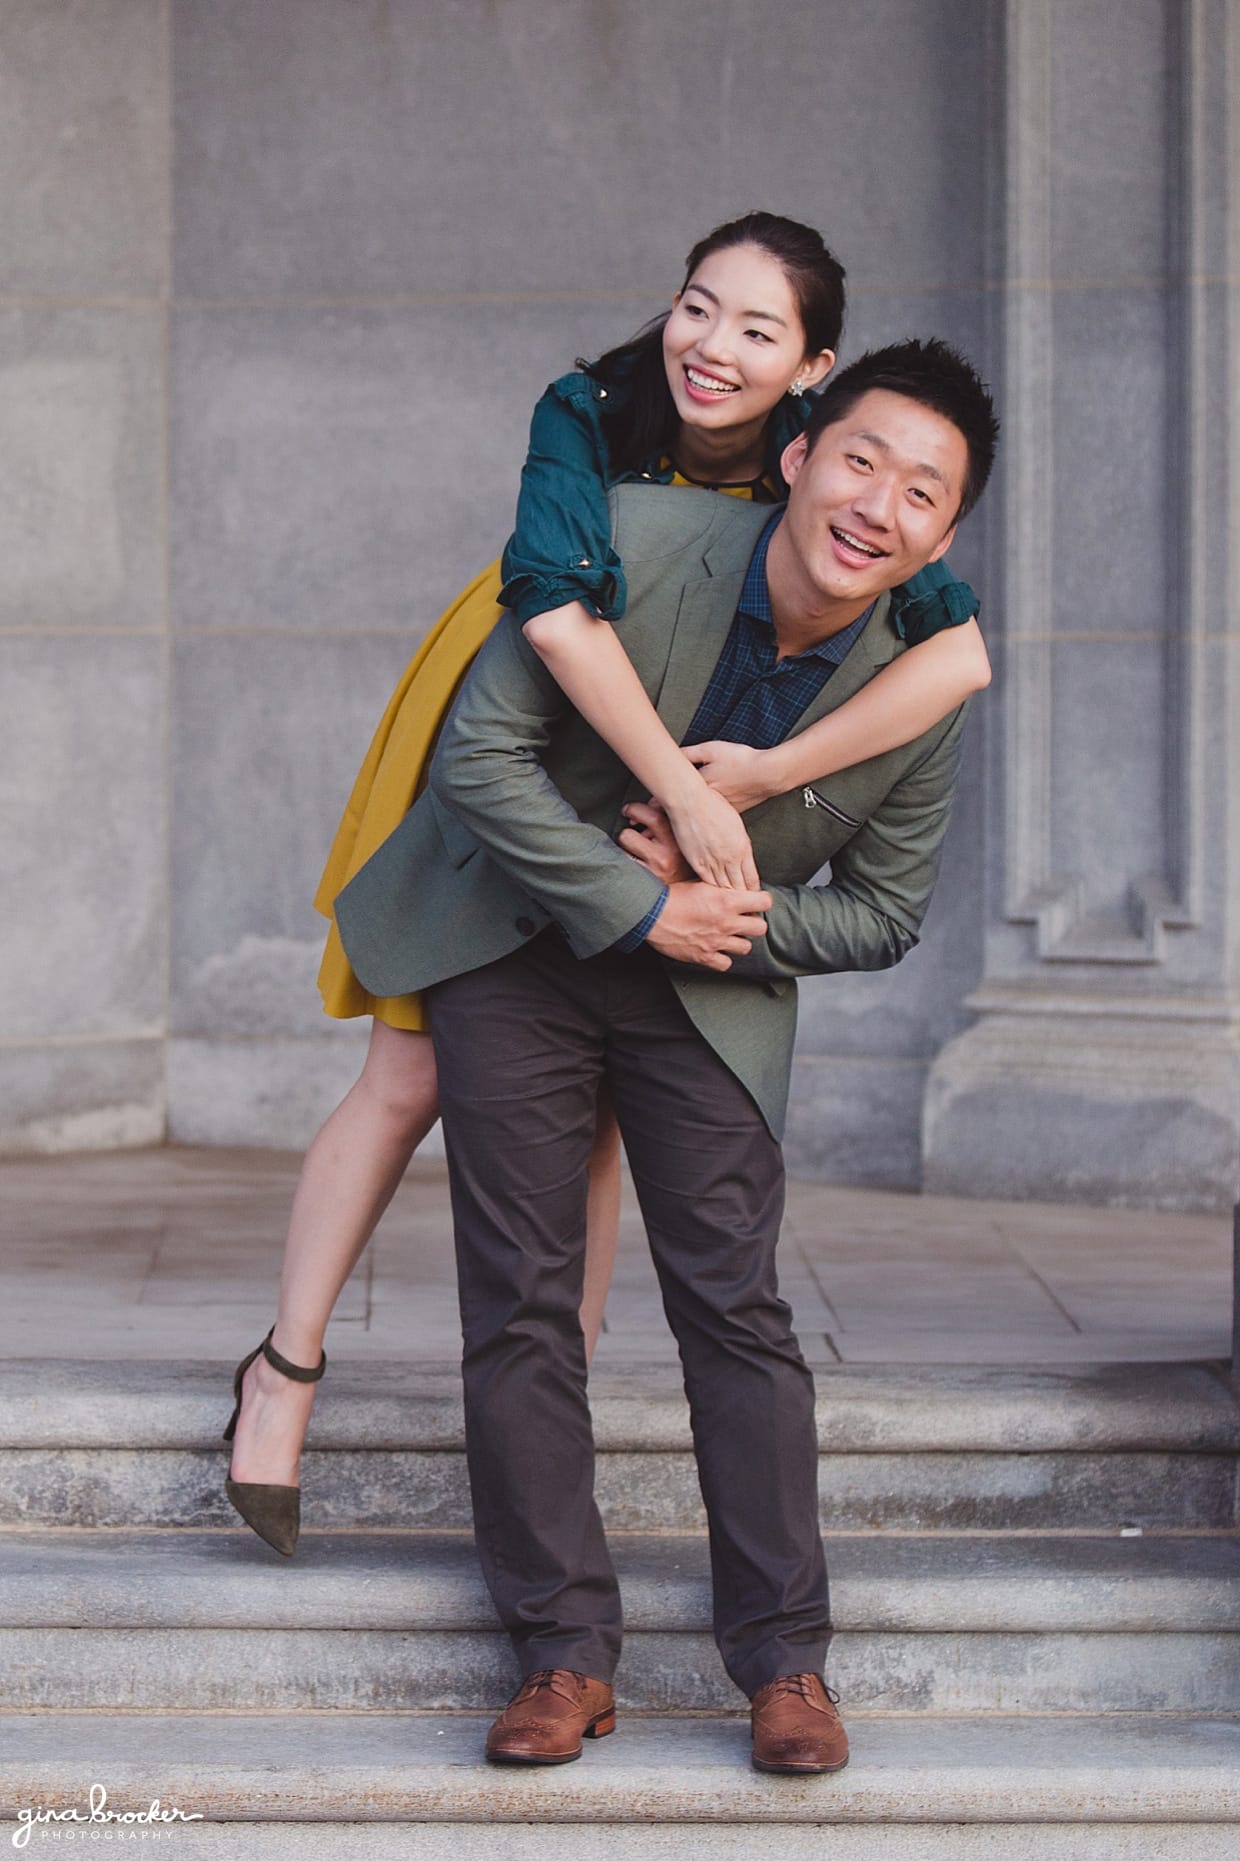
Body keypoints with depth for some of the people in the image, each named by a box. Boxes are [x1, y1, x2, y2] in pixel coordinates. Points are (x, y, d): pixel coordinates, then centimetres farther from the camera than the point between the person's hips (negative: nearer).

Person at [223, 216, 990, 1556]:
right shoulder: (590, 415, -27)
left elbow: (964, 652, -32)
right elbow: (557, 604, -43)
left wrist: (774, 769, -39)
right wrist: (685, 788, -42)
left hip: (649, 822, 2)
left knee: (589, 1105, 2)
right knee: (409, 1079, -2)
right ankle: (284, 1368, 14)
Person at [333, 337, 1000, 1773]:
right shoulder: (635, 546, -22)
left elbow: (884, 915, -2)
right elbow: (483, 750, -17)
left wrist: (729, 916, -18)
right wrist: (635, 904, -21)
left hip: (714, 982, 1)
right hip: (522, 940, -1)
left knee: (735, 1304, -4)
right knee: (519, 1304, -2)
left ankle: (784, 1657, 4)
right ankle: (564, 1652, 5)